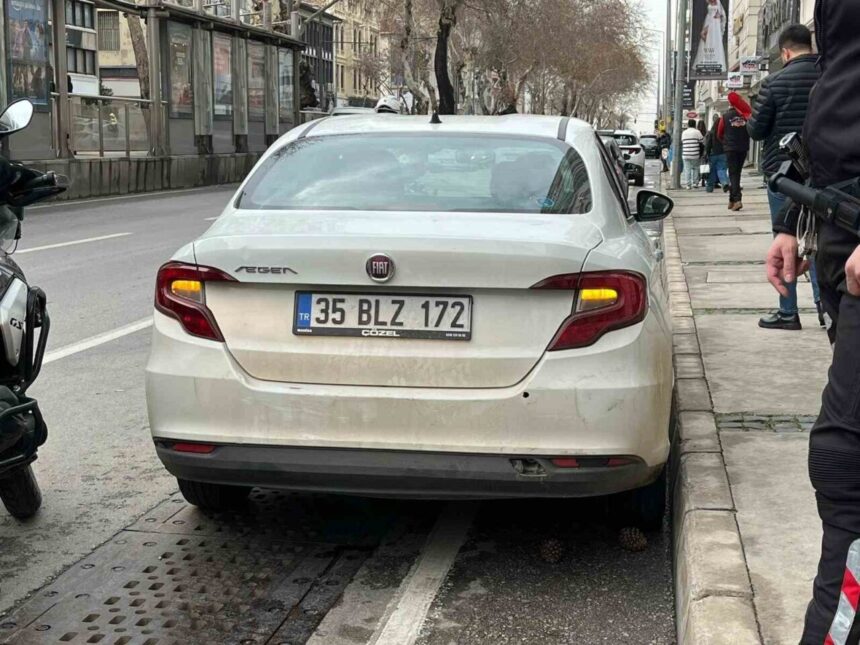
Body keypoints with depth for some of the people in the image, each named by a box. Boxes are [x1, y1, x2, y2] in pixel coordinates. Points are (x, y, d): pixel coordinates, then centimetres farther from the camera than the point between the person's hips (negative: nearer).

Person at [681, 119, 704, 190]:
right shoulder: (697, 132, -3)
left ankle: (688, 184, -4)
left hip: (685, 154, 2)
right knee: (695, 168, 13)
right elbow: (702, 140, 3)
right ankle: (695, 182, 12)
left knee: (687, 169, 1)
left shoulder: (684, 132, 8)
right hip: (695, 154, -2)